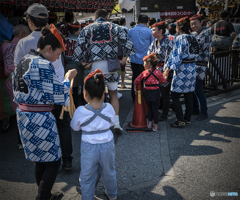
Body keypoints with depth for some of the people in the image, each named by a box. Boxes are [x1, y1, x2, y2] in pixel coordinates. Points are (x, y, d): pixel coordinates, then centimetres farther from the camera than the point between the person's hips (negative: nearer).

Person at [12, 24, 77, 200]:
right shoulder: (43, 65, -20)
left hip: (24, 116, 10)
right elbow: (57, 95, -16)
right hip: (39, 120, -10)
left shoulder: (24, 61, 9)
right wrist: (68, 79, -1)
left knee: (40, 160, 21)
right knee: (53, 162, 5)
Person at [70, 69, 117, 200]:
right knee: (109, 172, 25)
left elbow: (75, 127, -3)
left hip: (89, 147, -3)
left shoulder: (80, 111, -20)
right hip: (107, 145, 3)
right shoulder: (108, 108, -15)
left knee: (87, 177, 15)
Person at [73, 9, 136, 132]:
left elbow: (79, 46, 1)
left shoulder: (87, 29, 12)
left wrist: (83, 62, 5)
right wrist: (124, 58, 0)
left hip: (95, 65, 0)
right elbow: (127, 42, -1)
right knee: (113, 94, 13)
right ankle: (116, 123, 7)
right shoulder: (114, 27, 10)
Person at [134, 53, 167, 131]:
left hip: (147, 93, 1)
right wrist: (165, 77, 26)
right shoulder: (158, 72, -7)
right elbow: (163, 81, 5)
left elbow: (136, 81, 1)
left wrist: (135, 87, 19)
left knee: (150, 108, 20)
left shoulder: (144, 73, -6)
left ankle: (150, 123, 25)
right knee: (155, 109, 10)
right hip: (156, 93, -1)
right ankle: (156, 126, 16)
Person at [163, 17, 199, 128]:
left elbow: (176, 56, -17)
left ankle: (180, 121, 1)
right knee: (189, 95, 13)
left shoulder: (180, 38, -12)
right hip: (192, 69, 8)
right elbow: (196, 55, 16)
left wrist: (168, 69, -15)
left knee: (175, 96, 0)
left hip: (182, 69, -8)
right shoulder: (193, 38, 10)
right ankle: (188, 119, 20)